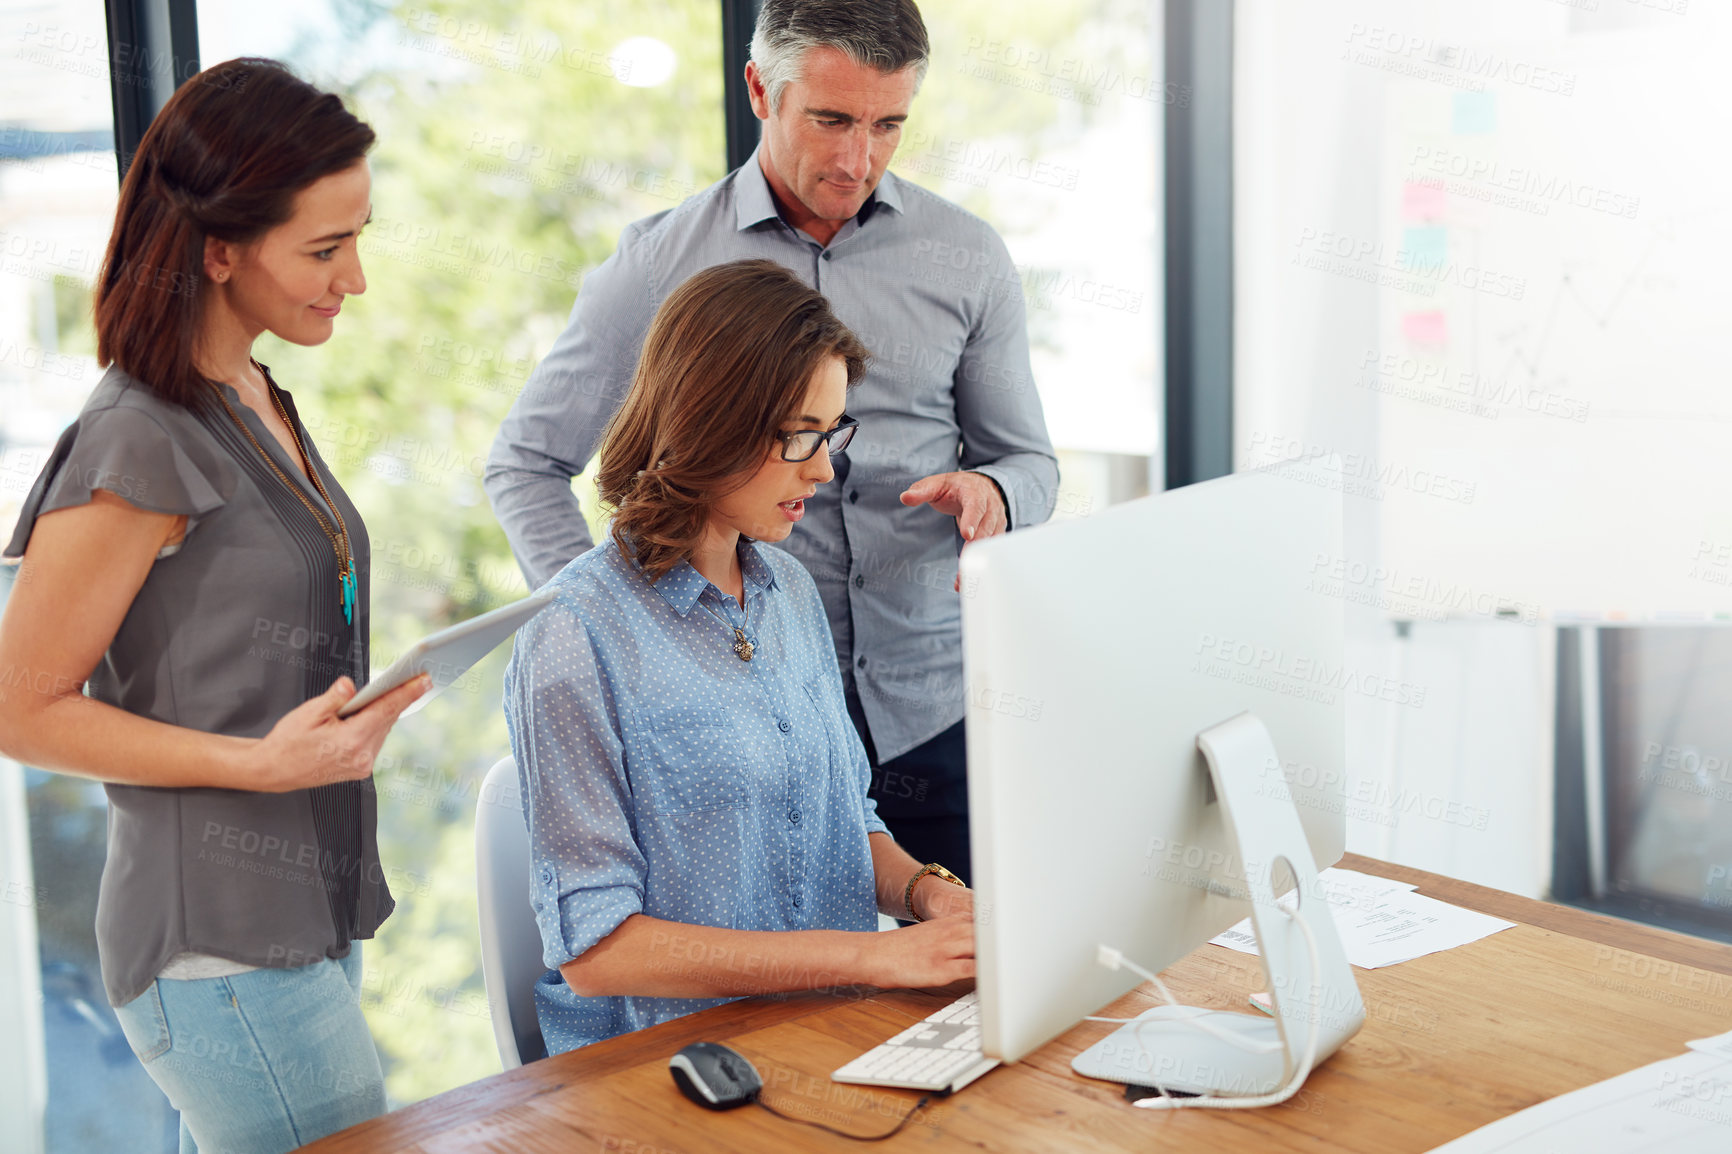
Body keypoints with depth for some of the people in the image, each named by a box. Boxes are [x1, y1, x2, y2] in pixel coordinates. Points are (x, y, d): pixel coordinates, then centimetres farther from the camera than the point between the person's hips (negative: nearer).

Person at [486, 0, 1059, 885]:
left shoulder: (968, 261, 6)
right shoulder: (661, 264, 1)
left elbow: (1030, 461, 14)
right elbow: (527, 463, 7)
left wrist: (991, 492, -10)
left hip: (937, 713, 2)